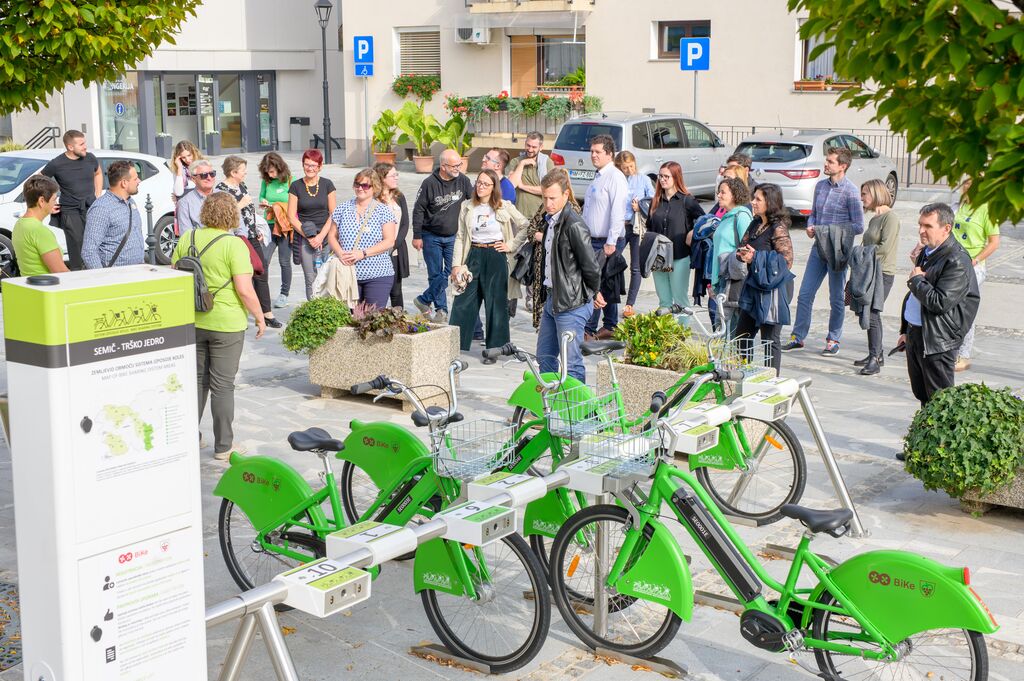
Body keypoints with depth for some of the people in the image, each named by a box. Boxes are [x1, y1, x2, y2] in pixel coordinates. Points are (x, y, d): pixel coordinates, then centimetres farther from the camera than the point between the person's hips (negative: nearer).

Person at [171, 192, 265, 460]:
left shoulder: (187, 238, 2)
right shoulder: (234, 245, -14)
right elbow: (244, 289, -18)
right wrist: (260, 317, -5)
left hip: (192, 321, 5)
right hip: (226, 323, -5)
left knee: (196, 379, 17)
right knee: (222, 384, 3)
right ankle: (223, 446, 11)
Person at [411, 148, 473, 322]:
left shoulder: (463, 180, -3)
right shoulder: (430, 183, -13)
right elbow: (418, 210, -7)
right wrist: (417, 236, -7)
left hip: (454, 236, 4)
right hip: (432, 237, -4)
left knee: (453, 272, 1)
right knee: (436, 274, 0)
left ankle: (424, 300, 15)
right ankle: (441, 310, 14)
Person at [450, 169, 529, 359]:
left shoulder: (504, 207, -1)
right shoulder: (467, 207, 5)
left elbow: (525, 226, 3)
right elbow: (460, 237, 6)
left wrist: (511, 245, -4)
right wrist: (456, 264, -1)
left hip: (496, 257, -2)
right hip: (473, 256, 2)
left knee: (496, 304, 3)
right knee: (462, 302, 0)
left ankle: (494, 349, 11)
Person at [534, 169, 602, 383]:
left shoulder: (574, 225, -19)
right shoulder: (550, 220, 10)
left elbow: (591, 266, -17)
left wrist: (593, 294, -4)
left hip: (571, 303, -10)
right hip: (551, 299, 10)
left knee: (571, 362, -3)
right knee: (544, 356, 17)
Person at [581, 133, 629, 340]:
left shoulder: (615, 177, -13)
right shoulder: (598, 176, 16)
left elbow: (617, 212, -22)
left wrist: (611, 242, -25)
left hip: (607, 242, -9)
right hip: (594, 240, 9)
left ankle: (589, 330, -5)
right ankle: (610, 327, 20)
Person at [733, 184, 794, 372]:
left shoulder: (778, 229, -14)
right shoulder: (755, 225, 11)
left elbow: (786, 261, -18)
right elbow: (741, 248, 17)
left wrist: (755, 258, -18)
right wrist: (743, 255, -8)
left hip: (773, 289, -9)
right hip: (753, 286, 9)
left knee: (770, 340, 0)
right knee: (742, 335, 14)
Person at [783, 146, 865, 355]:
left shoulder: (851, 191, -11)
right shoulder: (820, 185, 8)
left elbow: (858, 226, -11)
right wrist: (810, 227, -2)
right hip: (818, 248, 6)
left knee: (837, 299, 8)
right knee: (805, 295, 5)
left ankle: (833, 340, 19)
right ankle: (798, 337, 15)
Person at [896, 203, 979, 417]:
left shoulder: (957, 261, -19)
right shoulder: (926, 253, 11)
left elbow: (940, 302, -27)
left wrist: (916, 280, -13)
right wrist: (906, 330, 22)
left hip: (937, 342, -9)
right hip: (915, 333, 9)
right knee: (921, 394, 17)